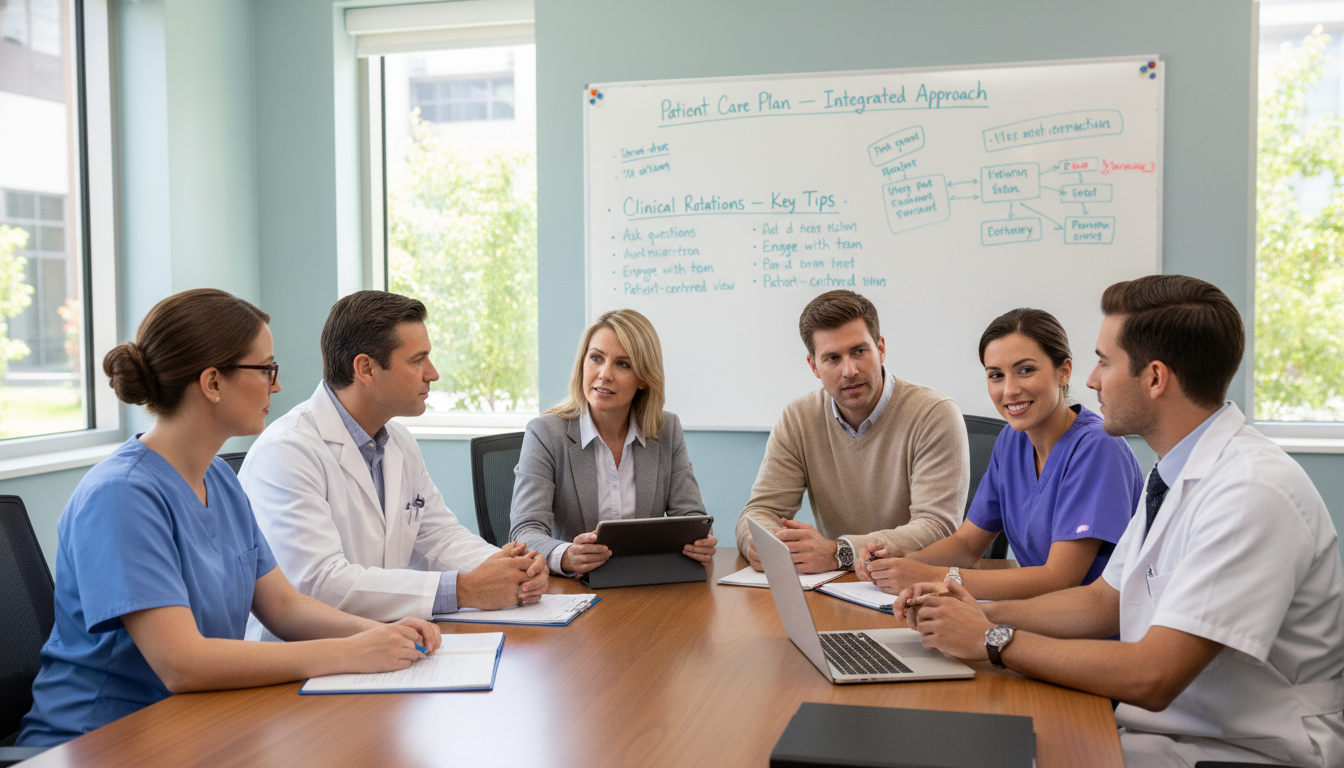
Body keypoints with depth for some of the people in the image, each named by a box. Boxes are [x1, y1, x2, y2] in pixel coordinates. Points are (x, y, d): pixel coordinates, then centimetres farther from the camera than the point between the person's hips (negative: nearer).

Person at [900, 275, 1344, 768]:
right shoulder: (1174, 477, 7)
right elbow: (1103, 601, 15)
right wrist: (982, 613, 0)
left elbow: (1151, 678, -26)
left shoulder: (1253, 494, -23)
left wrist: (992, 641, -17)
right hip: (1168, 724, 8)